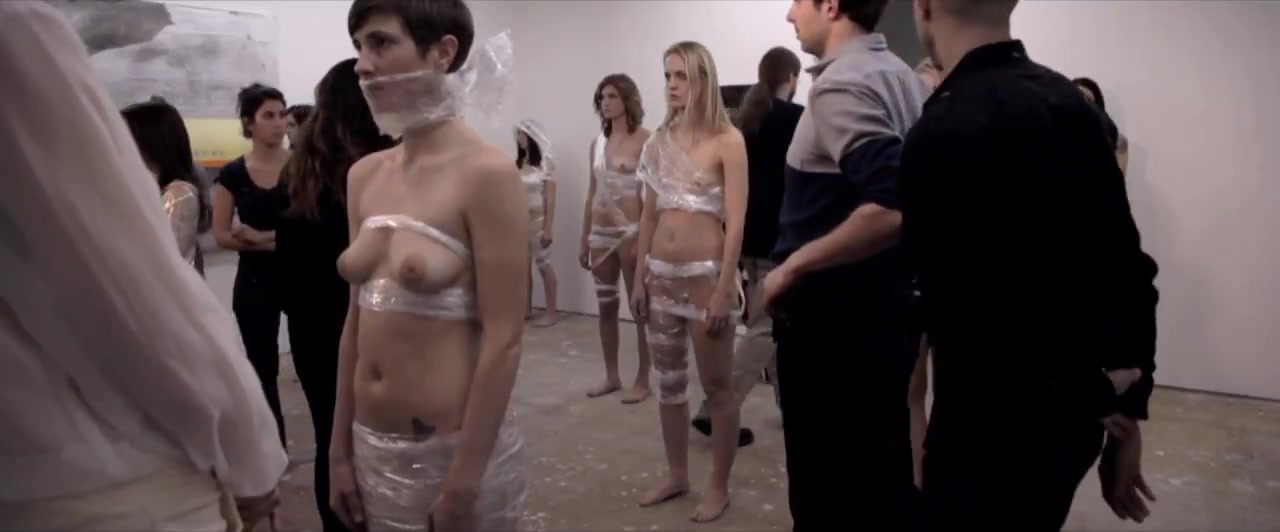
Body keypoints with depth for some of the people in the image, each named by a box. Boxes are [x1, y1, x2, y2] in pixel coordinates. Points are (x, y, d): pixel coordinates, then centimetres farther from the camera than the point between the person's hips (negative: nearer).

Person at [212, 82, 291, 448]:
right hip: (254, 281, 2)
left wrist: (263, 236, -14)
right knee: (262, 368, 10)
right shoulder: (232, 174, 2)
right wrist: (271, 243, -13)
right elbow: (221, 236, 0)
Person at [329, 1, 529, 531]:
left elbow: (503, 341, -17)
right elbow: (357, 319, 8)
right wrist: (340, 448, 10)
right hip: (373, 445, 6)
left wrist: (463, 487, -16)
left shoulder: (486, 173, -16)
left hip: (454, 447, -6)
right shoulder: (364, 176, 4)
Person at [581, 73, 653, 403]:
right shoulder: (598, 142, 11)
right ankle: (612, 376, 24)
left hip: (631, 232, -6)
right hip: (601, 234, 7)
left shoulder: (644, 140, -7)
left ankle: (642, 381, 11)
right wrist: (584, 239, 14)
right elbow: (592, 193, 14)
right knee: (606, 307, 12)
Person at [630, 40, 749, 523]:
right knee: (669, 382, 15)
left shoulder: (727, 141, -8)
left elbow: (735, 222, -12)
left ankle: (718, 487, 20)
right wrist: (640, 279, 9)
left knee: (717, 387, 5)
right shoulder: (659, 141, 8)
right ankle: (677, 475, 30)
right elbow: (649, 215, 11)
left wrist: (724, 289, -16)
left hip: (705, 275, -6)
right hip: (661, 276, 6)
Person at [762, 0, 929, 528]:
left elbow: (889, 207, -30)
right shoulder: (902, 76, 10)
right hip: (889, 308, 9)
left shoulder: (842, 83, -17)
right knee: (886, 475, 18)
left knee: (830, 486, 4)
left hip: (836, 318, -9)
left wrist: (793, 266, -21)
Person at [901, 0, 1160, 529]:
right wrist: (1126, 410, 11)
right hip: (1071, 416, 8)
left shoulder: (948, 129, -23)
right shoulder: (1066, 101, 3)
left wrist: (1093, 395, -6)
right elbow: (1126, 267, 6)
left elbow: (972, 314, -25)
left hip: (997, 426, -8)